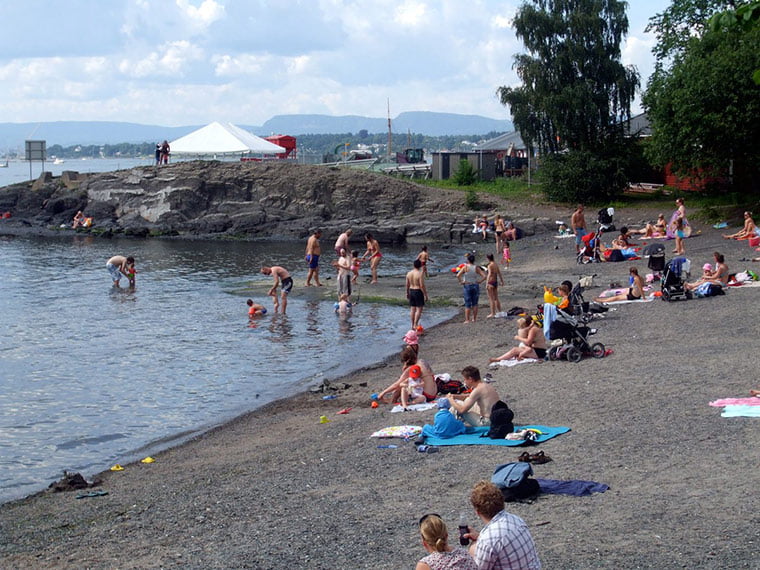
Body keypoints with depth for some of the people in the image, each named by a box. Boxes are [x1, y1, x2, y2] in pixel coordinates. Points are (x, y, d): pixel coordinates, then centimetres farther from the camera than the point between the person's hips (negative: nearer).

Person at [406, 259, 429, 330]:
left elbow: (407, 285, 8)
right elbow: (422, 285, -19)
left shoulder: (409, 273, 2)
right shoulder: (420, 274, -16)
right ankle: (415, 325, -8)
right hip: (419, 292, -6)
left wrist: (407, 293, 20)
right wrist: (425, 295, -12)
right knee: (419, 309, -2)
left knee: (412, 309, 11)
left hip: (411, 291, 6)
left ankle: (413, 325, 16)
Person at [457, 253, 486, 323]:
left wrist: (461, 282, -7)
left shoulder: (465, 267, -8)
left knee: (467, 304, 3)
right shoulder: (477, 268, -3)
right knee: (475, 304, 12)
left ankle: (467, 320, 1)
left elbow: (458, 275, -19)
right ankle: (474, 319, 16)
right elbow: (484, 276, -8)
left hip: (467, 286, -2)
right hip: (475, 286, 2)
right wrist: (479, 282, 1)